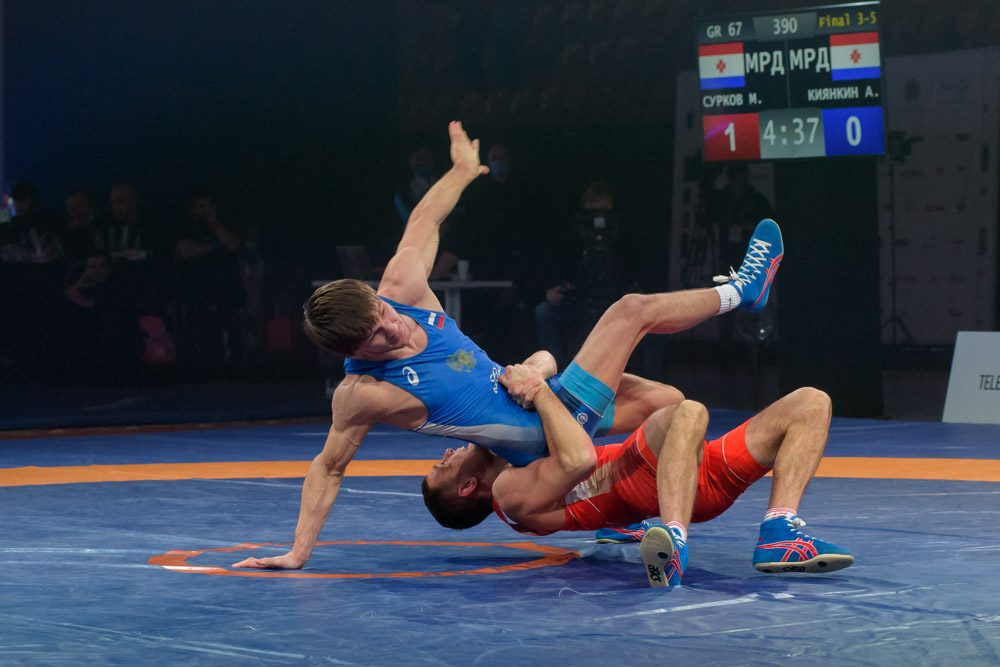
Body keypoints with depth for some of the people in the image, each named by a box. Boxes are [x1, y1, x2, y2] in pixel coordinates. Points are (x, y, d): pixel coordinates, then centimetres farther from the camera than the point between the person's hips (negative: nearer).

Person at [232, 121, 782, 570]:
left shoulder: (402, 289, -12)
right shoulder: (362, 394, -27)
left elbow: (421, 225, 4)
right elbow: (328, 467, -19)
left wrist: (461, 170, 14)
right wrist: (298, 553, -22)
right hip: (543, 435, -8)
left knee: (667, 402, 11)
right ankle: (738, 291, 23)